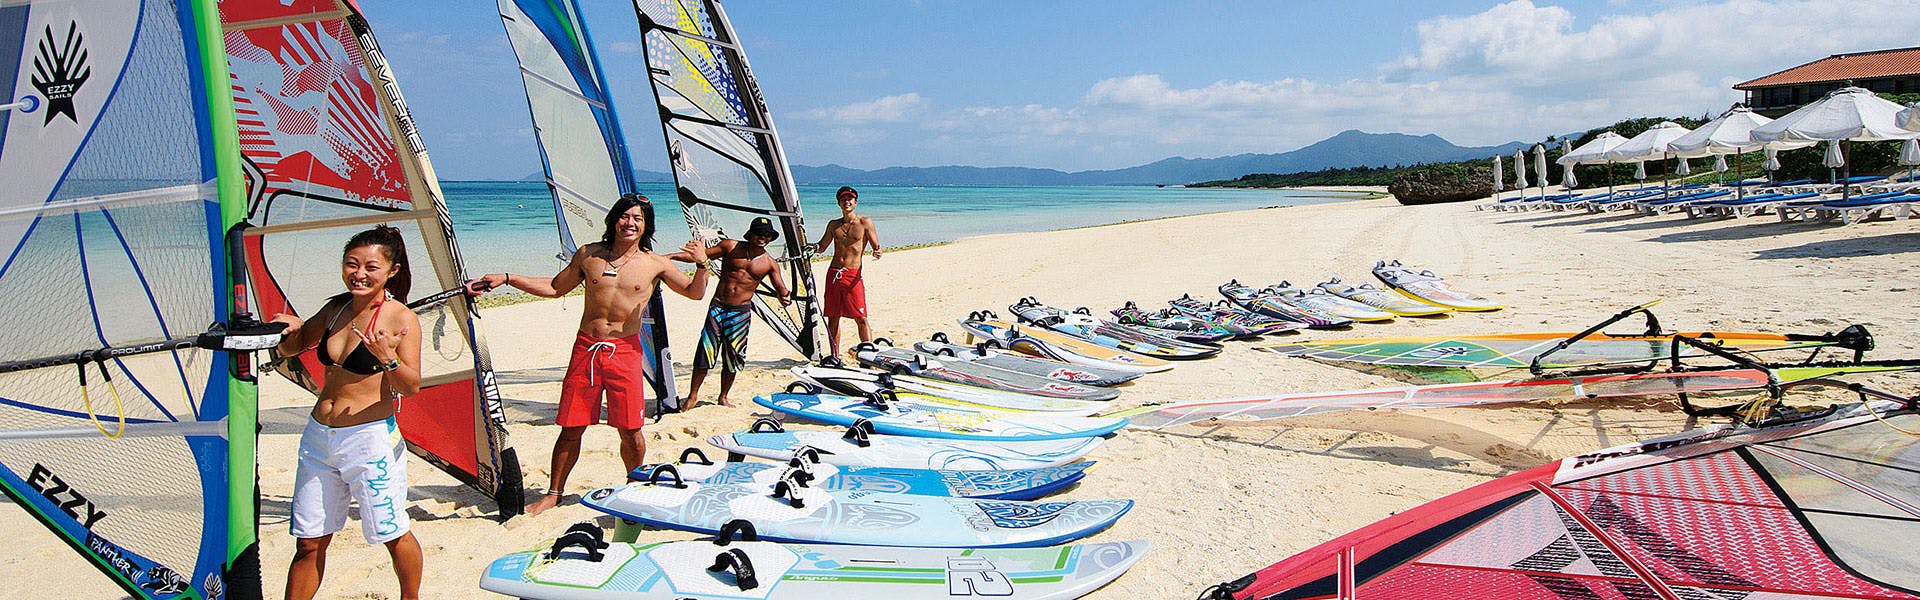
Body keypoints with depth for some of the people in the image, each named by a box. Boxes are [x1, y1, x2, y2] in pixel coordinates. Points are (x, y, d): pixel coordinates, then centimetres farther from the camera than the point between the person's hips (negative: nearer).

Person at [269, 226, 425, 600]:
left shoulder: (401, 319, -10)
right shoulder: (335, 309, 8)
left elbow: (410, 388, -15)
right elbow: (290, 350, 22)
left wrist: (388, 359, -33)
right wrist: (289, 331, 0)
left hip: (370, 439, -5)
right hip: (318, 437, 6)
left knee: (392, 534, 5)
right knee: (309, 542, 11)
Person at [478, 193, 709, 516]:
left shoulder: (654, 263, 2)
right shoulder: (588, 255, 8)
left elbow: (695, 293, 6)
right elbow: (555, 287, 19)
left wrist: (703, 264, -14)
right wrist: (507, 278, 14)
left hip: (625, 349, -1)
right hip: (586, 346, 2)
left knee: (630, 430, -1)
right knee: (570, 427, 5)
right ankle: (553, 493, 21)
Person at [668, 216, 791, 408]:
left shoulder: (770, 264, 5)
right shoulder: (730, 247, 3)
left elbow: (781, 289, 3)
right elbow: (701, 256, 4)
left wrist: (786, 297, -21)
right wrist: (670, 256, -4)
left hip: (741, 312, 1)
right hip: (718, 306, -1)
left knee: (732, 357, 6)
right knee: (705, 351, -5)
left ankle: (723, 397, 23)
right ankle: (693, 396, 7)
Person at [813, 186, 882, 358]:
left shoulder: (865, 223, 3)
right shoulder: (833, 225, 14)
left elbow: (876, 246, 1)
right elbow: (821, 247, 22)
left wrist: (877, 253, -22)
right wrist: (811, 247, 0)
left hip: (853, 275, -4)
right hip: (833, 273, 4)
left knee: (861, 318, -10)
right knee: (832, 317, 6)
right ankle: (834, 356, 15)